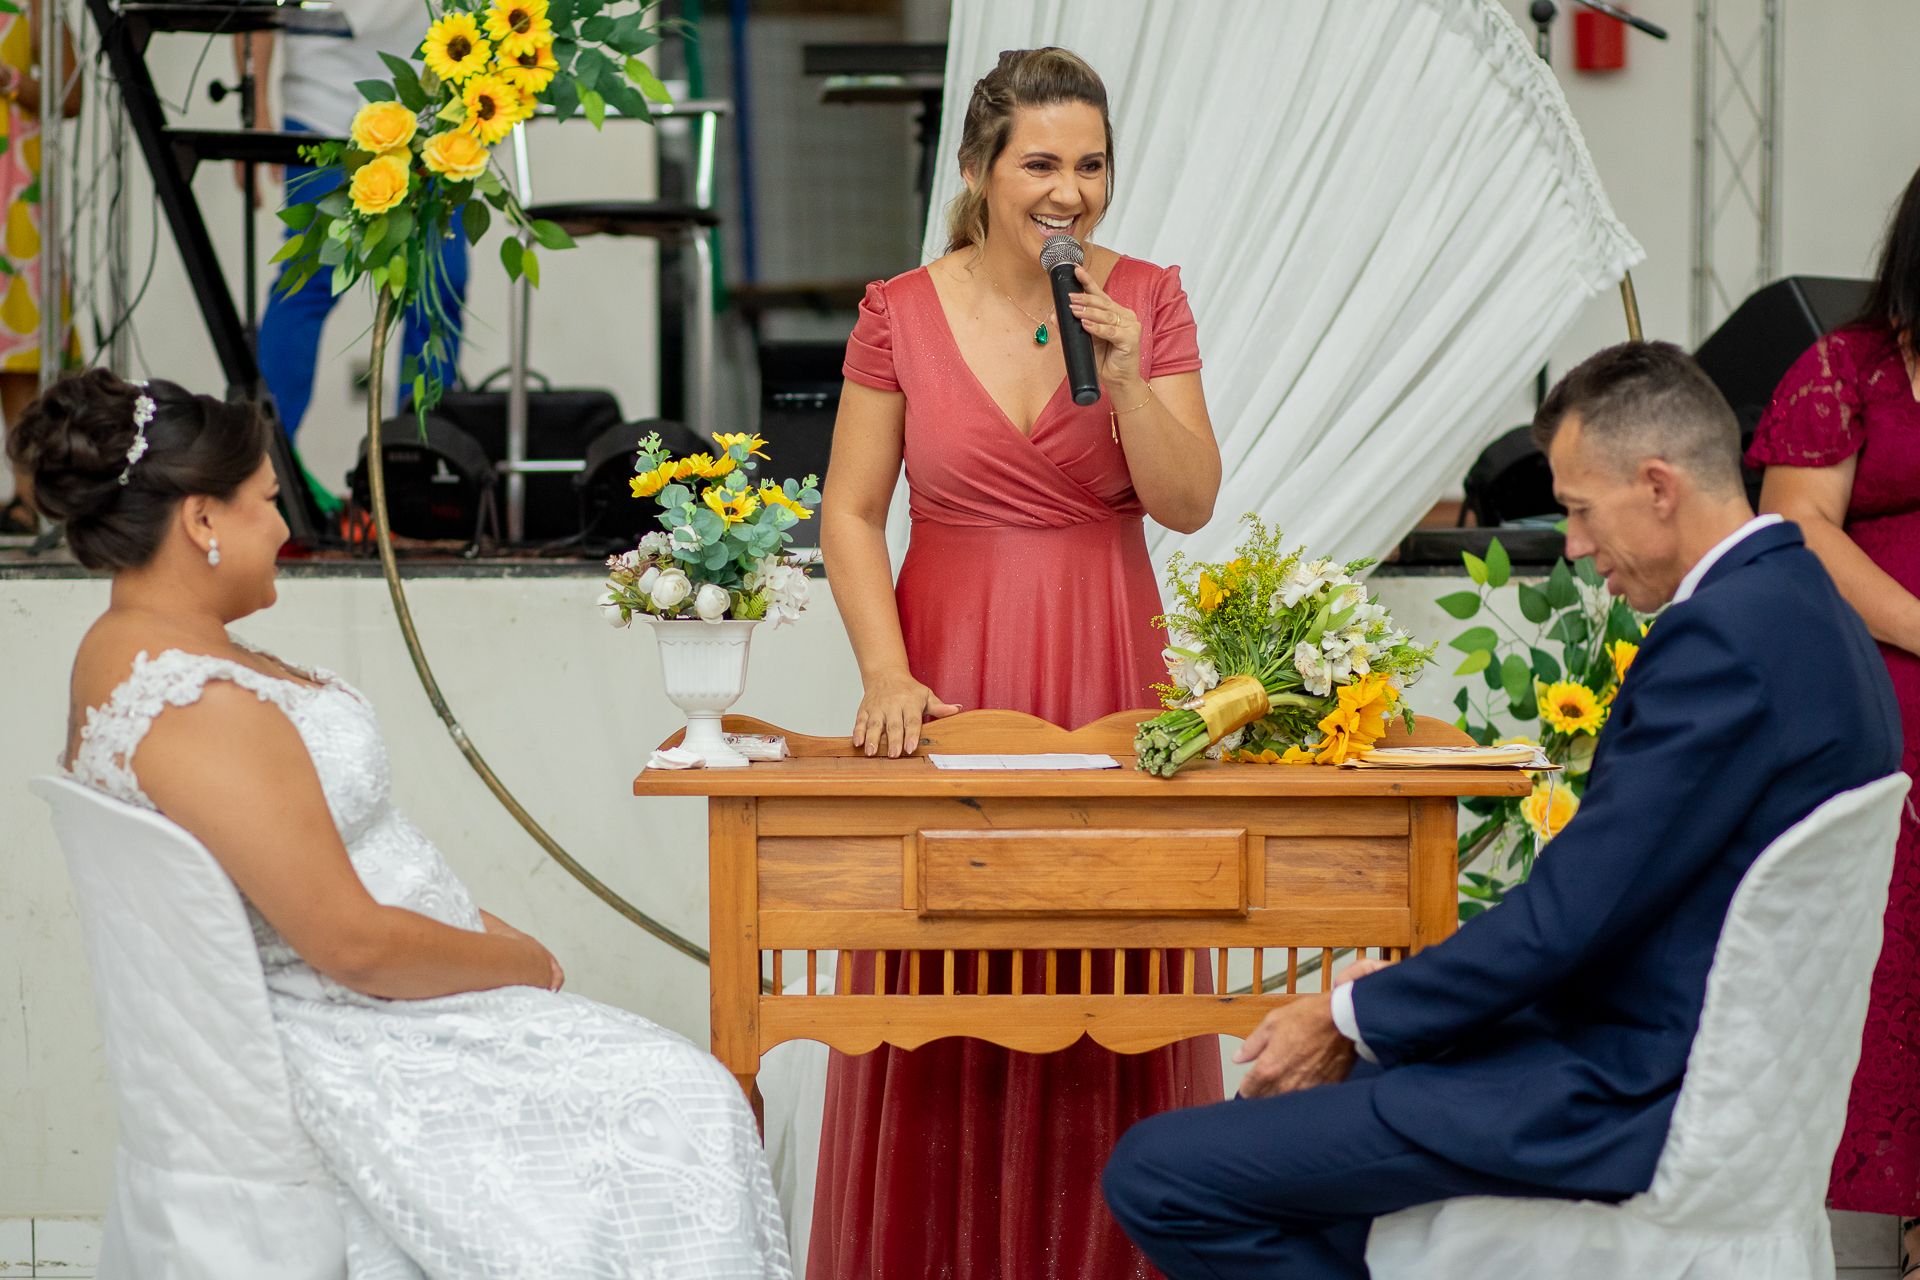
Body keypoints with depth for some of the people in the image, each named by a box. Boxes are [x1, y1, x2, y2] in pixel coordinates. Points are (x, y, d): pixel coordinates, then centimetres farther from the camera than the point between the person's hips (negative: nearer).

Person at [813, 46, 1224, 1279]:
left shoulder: (1148, 300, 2)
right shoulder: (901, 314, -1)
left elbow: (1188, 503, -2)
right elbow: (851, 511, -1)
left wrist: (1128, 381, -18)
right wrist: (886, 676, -12)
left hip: (1107, 672, 1)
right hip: (952, 676, -1)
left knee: (1106, 982, 2)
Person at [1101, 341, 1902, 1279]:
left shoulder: (1723, 639, -22)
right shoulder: (1803, 609, 11)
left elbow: (1570, 914, -22)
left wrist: (1352, 1018, -8)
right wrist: (1391, 999, 10)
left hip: (1617, 1099, -11)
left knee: (1156, 1175, -13)